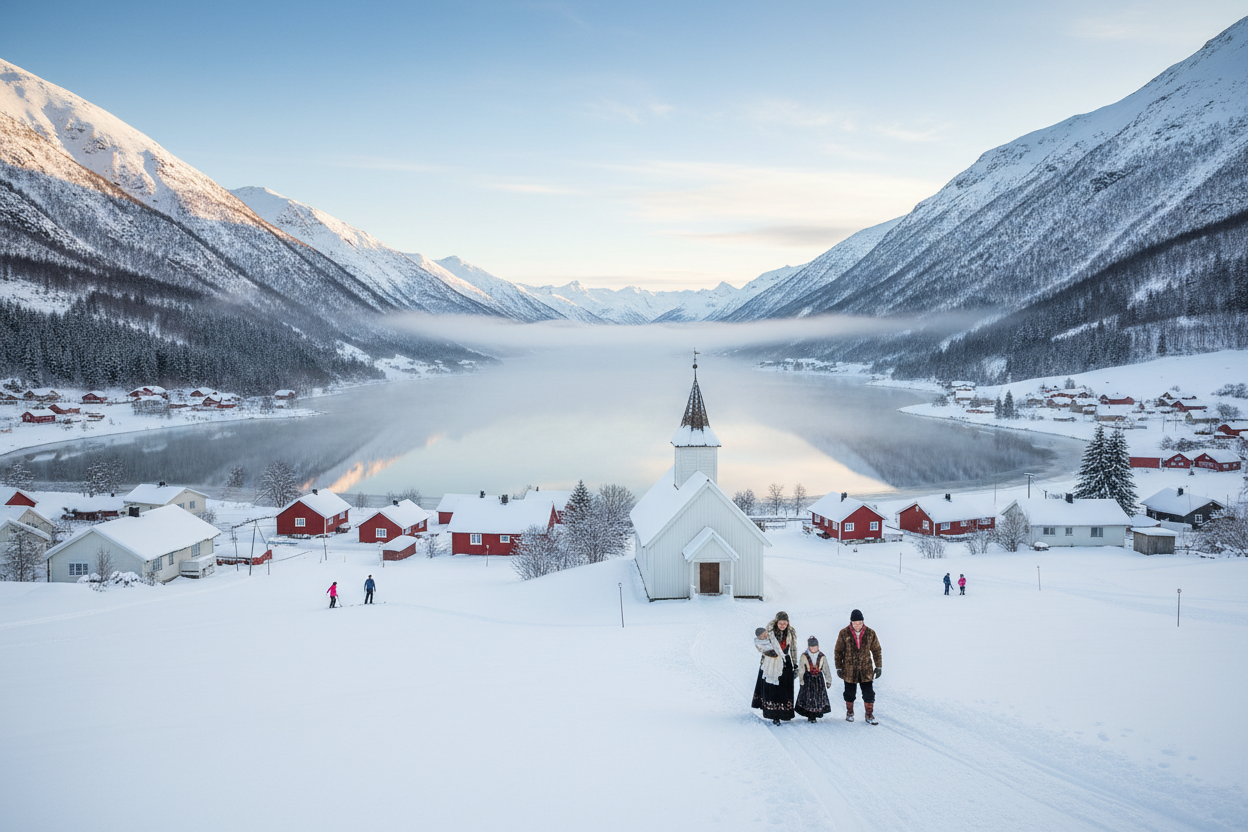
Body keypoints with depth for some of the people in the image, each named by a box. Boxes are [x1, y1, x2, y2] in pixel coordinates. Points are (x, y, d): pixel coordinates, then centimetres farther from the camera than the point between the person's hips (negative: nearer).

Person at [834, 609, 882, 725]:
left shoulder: (870, 633, -4)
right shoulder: (844, 634, -7)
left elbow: (876, 650, 7)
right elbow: (838, 652, 2)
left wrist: (879, 667, 6)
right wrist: (839, 668, 1)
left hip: (866, 671, 1)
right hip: (849, 671, -1)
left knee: (869, 694, -1)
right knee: (850, 694, 12)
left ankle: (869, 716, 12)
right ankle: (849, 713, 31)